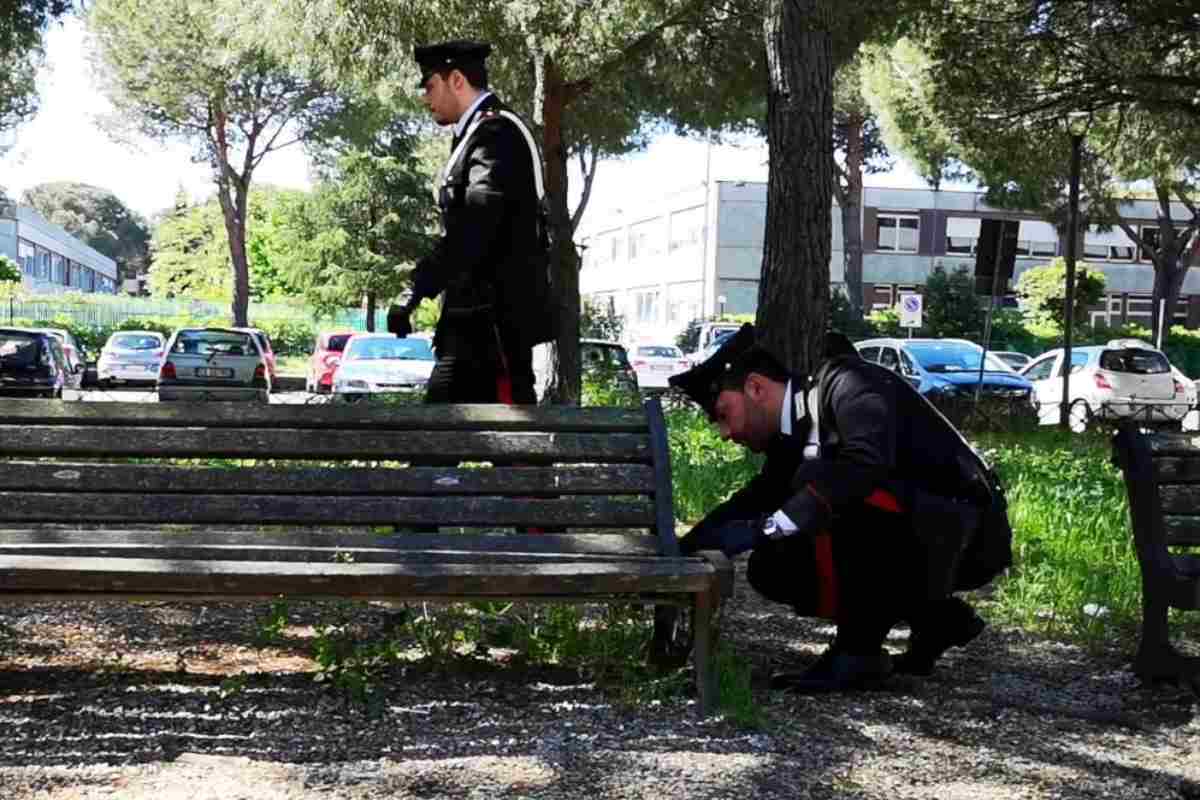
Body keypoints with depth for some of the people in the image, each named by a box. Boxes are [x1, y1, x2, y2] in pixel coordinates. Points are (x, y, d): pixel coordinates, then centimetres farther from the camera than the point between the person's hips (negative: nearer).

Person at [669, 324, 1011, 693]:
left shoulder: (846, 383, -18)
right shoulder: (796, 432, 8)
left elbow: (868, 462, -36)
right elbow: (755, 499, 11)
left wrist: (766, 527, -36)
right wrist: (679, 552, 0)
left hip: (966, 535, -9)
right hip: (917, 542, 9)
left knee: (819, 481, -27)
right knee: (773, 566, 1)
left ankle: (859, 649, -14)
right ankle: (936, 617, 10)